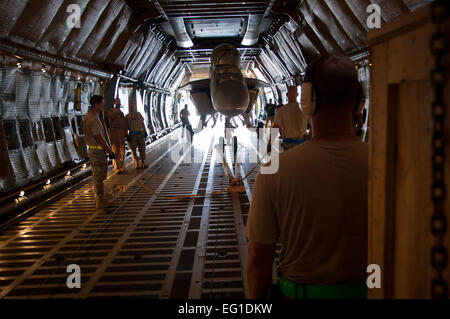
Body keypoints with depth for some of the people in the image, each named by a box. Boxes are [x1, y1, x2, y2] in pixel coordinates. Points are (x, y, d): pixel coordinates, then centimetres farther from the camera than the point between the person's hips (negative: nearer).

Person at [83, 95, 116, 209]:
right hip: (98, 150, -10)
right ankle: (100, 201, 6)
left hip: (92, 149, 10)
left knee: (96, 176, 19)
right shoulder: (93, 119, -22)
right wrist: (110, 152, -16)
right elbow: (99, 138, -22)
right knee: (99, 176, -2)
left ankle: (98, 198, 30)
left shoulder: (88, 116, 11)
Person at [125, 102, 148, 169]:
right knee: (133, 150, -1)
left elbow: (142, 123, 15)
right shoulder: (127, 117, 2)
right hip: (132, 135, -3)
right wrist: (126, 136, -6)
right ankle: (136, 163, 8)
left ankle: (142, 163, 11)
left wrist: (145, 132, 10)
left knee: (142, 148, 3)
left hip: (140, 134, 3)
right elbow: (126, 127, 1)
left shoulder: (139, 114, 11)